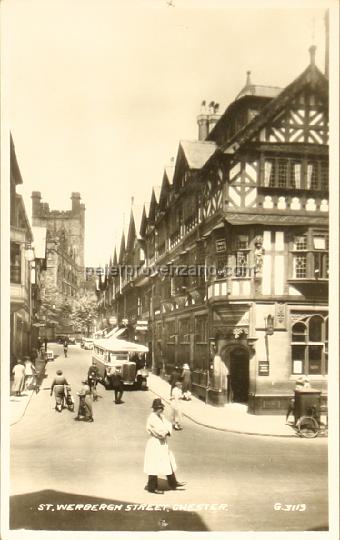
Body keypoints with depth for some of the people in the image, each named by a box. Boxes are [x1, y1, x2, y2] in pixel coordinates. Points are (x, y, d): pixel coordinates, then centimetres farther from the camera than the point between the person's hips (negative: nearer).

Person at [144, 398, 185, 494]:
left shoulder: (160, 416, 9)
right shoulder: (152, 418, -21)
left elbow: (168, 425, 4)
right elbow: (160, 430, -25)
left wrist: (166, 431, -16)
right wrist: (167, 431, -7)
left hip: (162, 443, 10)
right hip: (155, 444, -10)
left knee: (169, 463, 16)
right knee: (155, 465, 1)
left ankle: (173, 483, 29)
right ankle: (152, 487, 14)